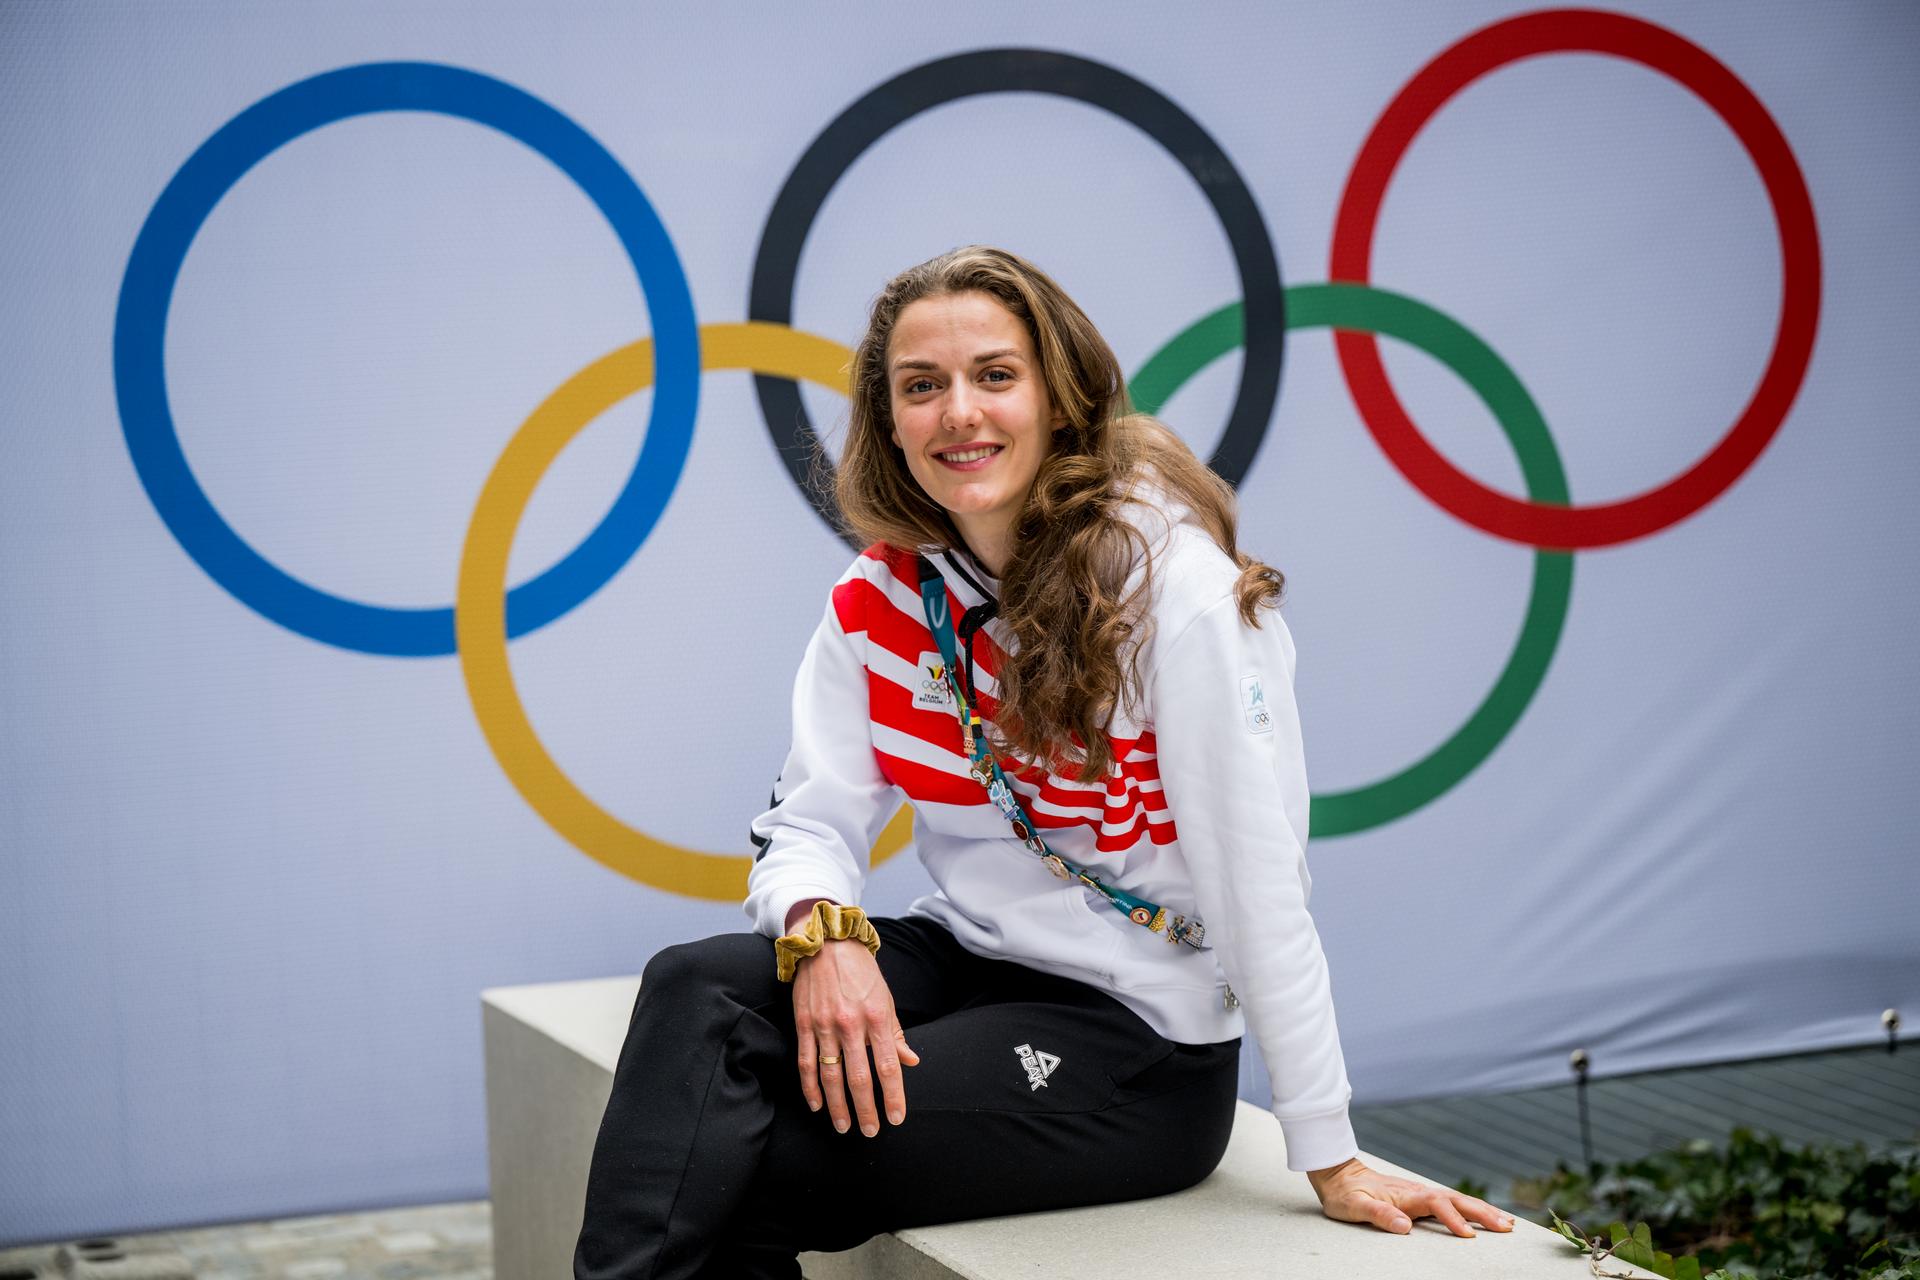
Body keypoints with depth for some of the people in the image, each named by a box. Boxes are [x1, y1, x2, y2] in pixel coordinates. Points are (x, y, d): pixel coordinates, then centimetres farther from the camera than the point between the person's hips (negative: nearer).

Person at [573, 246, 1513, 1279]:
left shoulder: (1173, 586, -17)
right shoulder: (881, 594, 2)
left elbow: (1256, 883, -18)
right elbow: (810, 821, 0)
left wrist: (1332, 1161, -16)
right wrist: (823, 932, -25)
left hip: (1134, 1036, -5)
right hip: (962, 958, 6)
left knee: (735, 1178, -21)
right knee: (696, 989, -23)